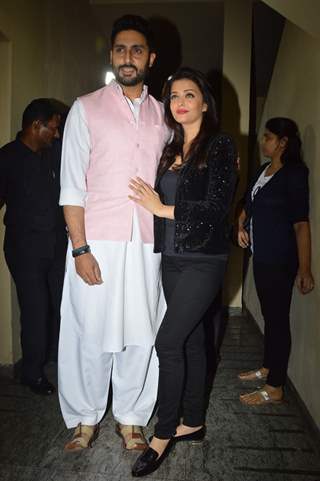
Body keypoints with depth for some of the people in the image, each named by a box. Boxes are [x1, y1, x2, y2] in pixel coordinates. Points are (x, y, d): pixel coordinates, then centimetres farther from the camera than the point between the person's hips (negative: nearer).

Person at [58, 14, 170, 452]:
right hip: (97, 243, -2)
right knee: (91, 334, 4)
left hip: (146, 244, 3)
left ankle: (130, 417, 27)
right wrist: (80, 248, -11)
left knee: (140, 334, 8)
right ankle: (86, 418, 25)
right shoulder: (86, 109, 3)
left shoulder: (161, 115, 13)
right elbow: (72, 186, -3)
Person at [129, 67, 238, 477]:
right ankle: (193, 423, 27)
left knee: (168, 342, -8)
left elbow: (217, 207, -14)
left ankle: (164, 433, 9)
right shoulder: (170, 150, 14)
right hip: (172, 258, 6)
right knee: (190, 340, 13)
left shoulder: (220, 146, -5)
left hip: (203, 260, -6)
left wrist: (162, 208, -11)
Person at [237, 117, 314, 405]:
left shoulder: (294, 174, -13)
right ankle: (268, 368, 35)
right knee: (268, 313, 18)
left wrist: (305, 268, -19)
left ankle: (275, 388, 10)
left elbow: (301, 223, -17)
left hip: (280, 258, -8)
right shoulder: (264, 170, 11)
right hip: (261, 254, 8)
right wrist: (241, 225, 4)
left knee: (278, 317, -1)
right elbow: (249, 205, 24)